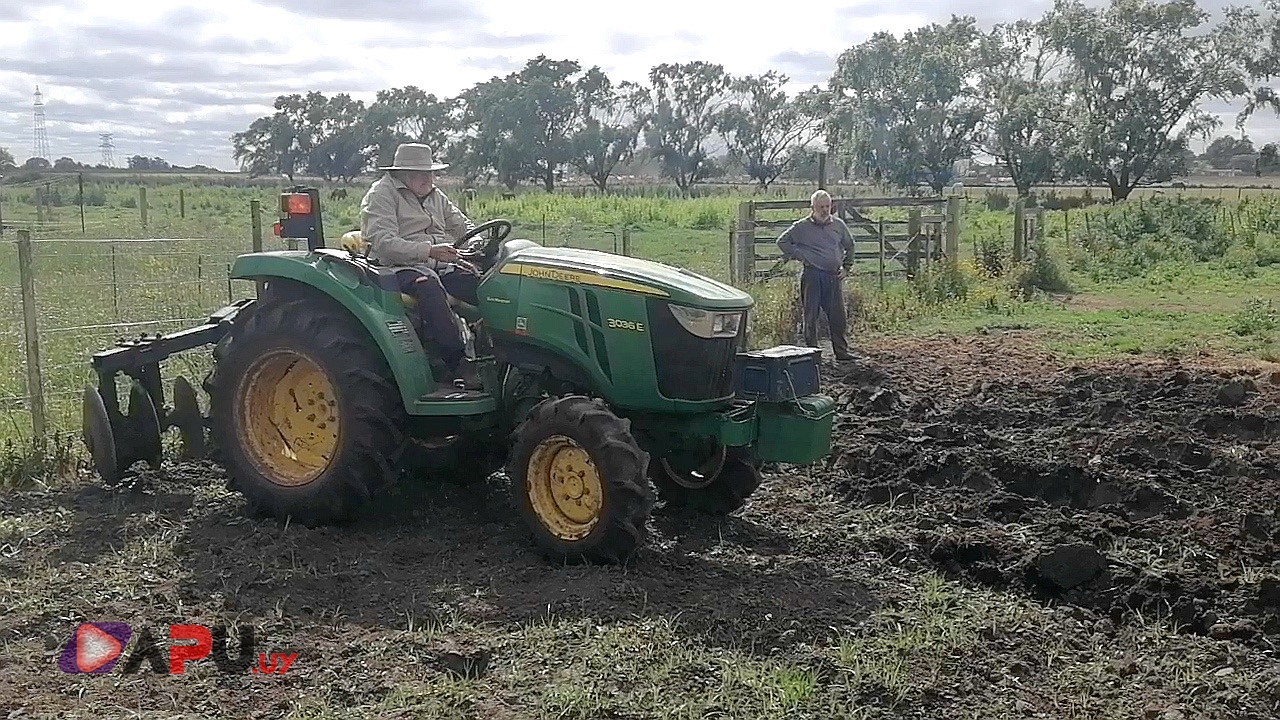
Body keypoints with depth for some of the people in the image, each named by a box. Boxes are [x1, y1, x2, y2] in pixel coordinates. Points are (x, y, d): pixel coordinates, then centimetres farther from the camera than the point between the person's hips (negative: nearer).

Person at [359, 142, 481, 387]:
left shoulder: (435, 196, 22)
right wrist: (428, 250, -28)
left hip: (442, 264, 6)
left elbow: (462, 225, 26)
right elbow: (384, 243, -15)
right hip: (400, 267, -6)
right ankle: (458, 362, -41)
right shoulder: (382, 194, -1)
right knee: (428, 286, -40)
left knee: (482, 283, -23)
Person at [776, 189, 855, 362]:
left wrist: (846, 267, 17)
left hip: (834, 276, 3)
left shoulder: (838, 225, 11)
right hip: (812, 276, -3)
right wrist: (800, 256, -2)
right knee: (811, 316, 0)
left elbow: (849, 246, 25)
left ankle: (841, 352, 12)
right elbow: (782, 241, 5)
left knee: (838, 315, 4)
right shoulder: (802, 227, 0)